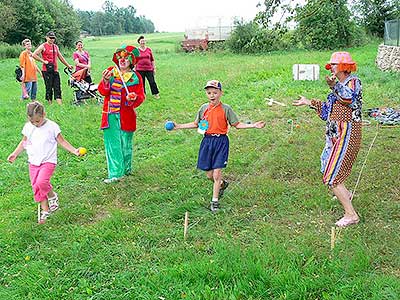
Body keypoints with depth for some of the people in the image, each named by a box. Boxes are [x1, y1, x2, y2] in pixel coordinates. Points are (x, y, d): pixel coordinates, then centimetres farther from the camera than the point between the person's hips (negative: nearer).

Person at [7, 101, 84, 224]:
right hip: (33, 162, 5)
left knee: (41, 182, -26)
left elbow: (62, 141, 0)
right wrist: (15, 154, 13)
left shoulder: (52, 126, -9)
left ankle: (52, 196, 5)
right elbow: (24, 142, 18)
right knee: (36, 187, 5)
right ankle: (45, 210, 21)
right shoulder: (28, 127, 2)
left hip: (48, 161, -5)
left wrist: (74, 151, -9)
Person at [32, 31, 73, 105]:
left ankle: (60, 104, -4)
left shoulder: (56, 47, 17)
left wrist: (68, 65, 27)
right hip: (47, 70, -6)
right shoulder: (43, 46, -3)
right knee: (49, 87, -3)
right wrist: (43, 61, -13)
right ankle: (50, 102, 4)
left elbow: (60, 57, 26)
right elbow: (34, 55, -11)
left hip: (55, 70, 6)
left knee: (57, 87, -1)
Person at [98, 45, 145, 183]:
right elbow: (103, 91, -2)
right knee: (112, 143, -2)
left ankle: (126, 169, 25)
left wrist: (134, 99, -24)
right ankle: (115, 173, 2)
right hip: (111, 114, 1)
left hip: (126, 116, -1)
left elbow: (141, 96, -1)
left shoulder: (136, 77, 1)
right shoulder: (110, 72, 5)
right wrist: (105, 81, -22)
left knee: (125, 143, 9)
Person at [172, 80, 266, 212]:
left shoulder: (226, 109, -4)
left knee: (216, 174, -7)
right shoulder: (204, 108, 5)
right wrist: (179, 126, 13)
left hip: (221, 142, -3)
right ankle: (222, 184, 41)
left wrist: (253, 125, -10)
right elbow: (196, 124, 17)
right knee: (209, 175, 8)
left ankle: (215, 201, 9)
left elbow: (237, 125, 1)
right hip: (207, 141, 3)